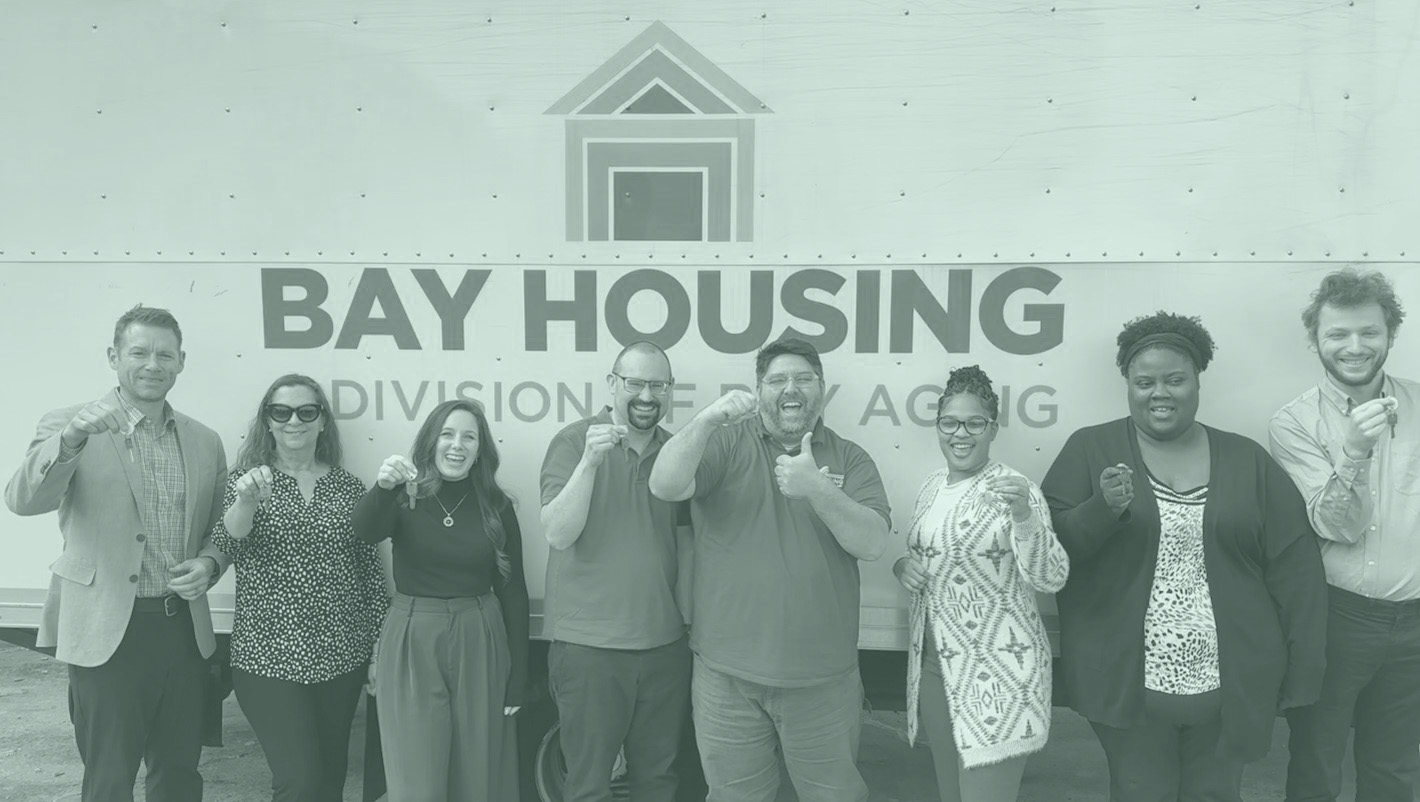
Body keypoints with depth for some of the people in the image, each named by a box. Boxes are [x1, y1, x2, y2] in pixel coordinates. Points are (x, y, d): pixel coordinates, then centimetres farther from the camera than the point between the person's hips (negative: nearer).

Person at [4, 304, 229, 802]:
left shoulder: (205, 441, 8)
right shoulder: (68, 426, -3)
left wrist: (208, 564, -5)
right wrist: (72, 436, -35)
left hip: (185, 630, 4)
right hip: (108, 633, -3)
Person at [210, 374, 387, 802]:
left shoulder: (348, 487, 5)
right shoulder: (248, 479, 0)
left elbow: (371, 570, 8)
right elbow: (226, 548, -17)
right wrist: (245, 501, -37)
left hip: (342, 658, 3)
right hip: (269, 658, -3)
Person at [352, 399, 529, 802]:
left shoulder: (497, 507, 2)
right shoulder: (405, 497, -2)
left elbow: (513, 593, 4)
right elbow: (366, 531, -24)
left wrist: (517, 682, 2)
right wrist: (383, 486, -46)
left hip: (478, 646, 1)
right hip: (411, 644, -1)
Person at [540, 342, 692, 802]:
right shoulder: (574, 443, -7)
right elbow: (558, 534, -16)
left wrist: (690, 616, 10)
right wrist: (590, 460, -27)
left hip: (665, 644, 4)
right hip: (588, 644, -4)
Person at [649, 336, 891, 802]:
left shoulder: (850, 460, 4)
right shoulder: (726, 443, -1)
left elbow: (872, 544, -8)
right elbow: (664, 487, -16)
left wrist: (817, 488, -24)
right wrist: (707, 420, -31)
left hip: (824, 679, 1)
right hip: (727, 675, 0)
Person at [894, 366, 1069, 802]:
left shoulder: (1014, 489, -14)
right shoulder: (931, 486, 6)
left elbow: (1051, 579, -23)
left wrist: (1024, 516, -39)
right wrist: (902, 565, -2)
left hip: (995, 671, -7)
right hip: (933, 663, 7)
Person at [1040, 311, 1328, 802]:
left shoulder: (1247, 460, 4)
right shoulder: (1090, 449, -2)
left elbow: (1296, 569, 4)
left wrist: (1303, 672, 0)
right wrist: (1102, 508, -22)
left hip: (1233, 688, 2)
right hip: (1128, 685, -2)